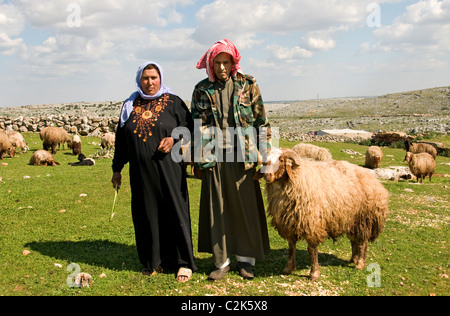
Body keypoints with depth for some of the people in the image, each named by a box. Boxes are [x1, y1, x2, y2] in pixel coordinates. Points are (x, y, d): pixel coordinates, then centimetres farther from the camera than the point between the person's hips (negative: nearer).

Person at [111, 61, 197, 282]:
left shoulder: (173, 102, 3)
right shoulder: (130, 105, 12)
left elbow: (190, 127, 4)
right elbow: (121, 139, 15)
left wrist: (174, 138, -15)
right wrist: (117, 169, 15)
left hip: (168, 170, -3)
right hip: (141, 172, 3)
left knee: (175, 212, 0)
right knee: (146, 215, 7)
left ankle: (184, 263, 10)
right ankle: (153, 261, 20)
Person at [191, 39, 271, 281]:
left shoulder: (247, 86, 4)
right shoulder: (202, 90, 7)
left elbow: (261, 120, 5)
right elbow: (198, 127, 7)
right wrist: (199, 161, 2)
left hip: (242, 156, -1)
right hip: (215, 158, 1)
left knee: (246, 206, 4)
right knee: (217, 208, 5)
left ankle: (246, 258, 18)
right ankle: (221, 261, 16)